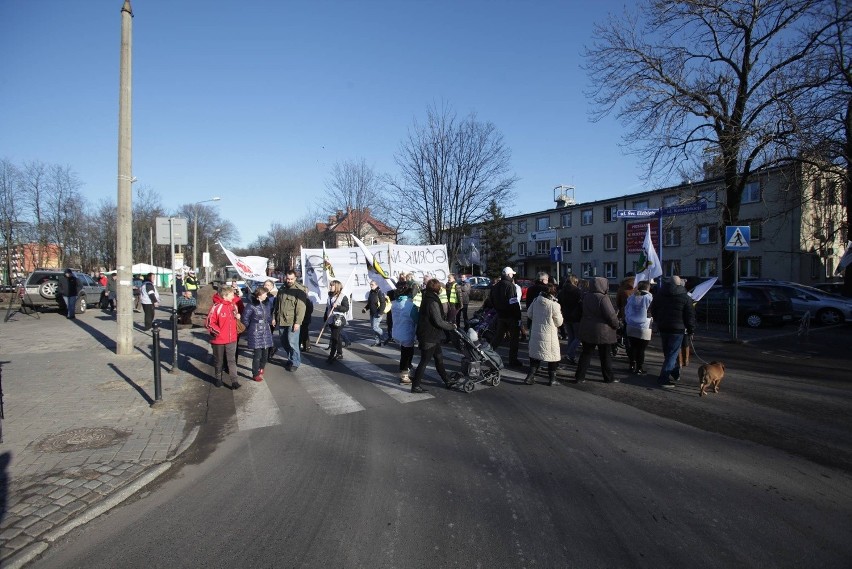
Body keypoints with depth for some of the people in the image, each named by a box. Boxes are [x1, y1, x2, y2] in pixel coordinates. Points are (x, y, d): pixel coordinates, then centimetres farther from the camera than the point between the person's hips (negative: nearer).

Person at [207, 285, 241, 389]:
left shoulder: (233, 305, 2)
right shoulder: (217, 307, -17)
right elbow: (210, 323, -14)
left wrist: (238, 316, -1)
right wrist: (217, 331, -20)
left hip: (232, 338, 4)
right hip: (219, 340, -3)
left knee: (232, 360, 3)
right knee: (218, 361, 14)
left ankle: (234, 381, 4)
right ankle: (217, 379, 32)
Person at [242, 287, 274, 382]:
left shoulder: (268, 304, 4)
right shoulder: (251, 306, -14)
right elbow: (245, 318, -6)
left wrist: (270, 322, 10)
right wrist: (250, 329, 3)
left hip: (266, 332, 6)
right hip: (256, 333, -6)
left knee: (265, 353, 12)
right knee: (257, 354, -4)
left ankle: (261, 368, 37)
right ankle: (255, 374, 8)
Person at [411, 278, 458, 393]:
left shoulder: (428, 298, 8)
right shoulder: (433, 302, -22)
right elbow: (439, 322, -22)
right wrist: (452, 326, -10)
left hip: (432, 336, 10)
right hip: (429, 337, -10)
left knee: (439, 358, 18)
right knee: (425, 361, 0)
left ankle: (447, 381, 30)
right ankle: (415, 386, 10)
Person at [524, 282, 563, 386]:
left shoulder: (536, 300, -3)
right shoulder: (554, 305, -17)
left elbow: (529, 313, 9)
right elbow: (559, 323, -8)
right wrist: (560, 314, 10)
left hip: (535, 332, 5)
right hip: (549, 335, -5)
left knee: (535, 355, 16)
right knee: (553, 356, 10)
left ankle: (530, 376, 13)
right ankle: (552, 379, 17)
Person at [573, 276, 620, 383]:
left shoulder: (586, 297, 3)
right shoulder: (603, 298, -18)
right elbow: (611, 315, -17)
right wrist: (616, 325, -2)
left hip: (587, 330, 6)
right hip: (602, 332, -6)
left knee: (586, 354, 11)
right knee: (605, 355, 9)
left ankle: (579, 376, 11)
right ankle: (608, 377, 21)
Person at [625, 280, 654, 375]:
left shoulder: (632, 297, 6)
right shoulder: (649, 297, -10)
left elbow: (626, 310, 13)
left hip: (631, 327, 5)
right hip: (644, 328, -5)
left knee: (632, 347, 12)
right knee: (641, 349, 2)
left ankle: (632, 366, 20)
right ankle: (639, 369, 8)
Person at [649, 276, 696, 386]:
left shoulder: (659, 294, 7)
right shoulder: (685, 297, -6)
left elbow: (653, 310, 15)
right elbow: (690, 315, -4)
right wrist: (691, 329, 6)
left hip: (662, 327, 5)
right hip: (677, 329, -5)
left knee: (668, 353, 17)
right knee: (672, 353, -3)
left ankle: (675, 373, 28)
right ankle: (664, 377, -9)